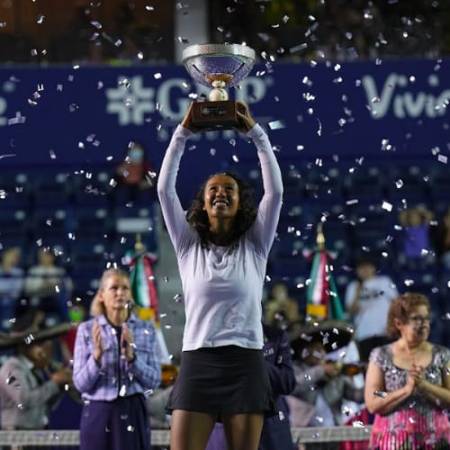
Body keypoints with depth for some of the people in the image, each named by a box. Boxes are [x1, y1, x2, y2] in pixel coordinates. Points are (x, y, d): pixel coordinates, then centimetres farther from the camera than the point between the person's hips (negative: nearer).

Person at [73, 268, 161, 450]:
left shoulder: (145, 329, 6)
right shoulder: (87, 330, 2)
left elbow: (154, 381, 2)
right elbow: (80, 384, 0)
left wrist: (131, 356, -14)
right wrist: (97, 355, -17)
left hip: (132, 413, 1)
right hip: (98, 413, -1)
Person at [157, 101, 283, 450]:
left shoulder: (254, 246, 9)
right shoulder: (189, 245, 11)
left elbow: (275, 191, -1)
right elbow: (165, 189, 3)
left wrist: (255, 133, -4)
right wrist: (183, 133, -2)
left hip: (245, 365, 0)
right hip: (198, 363, 0)